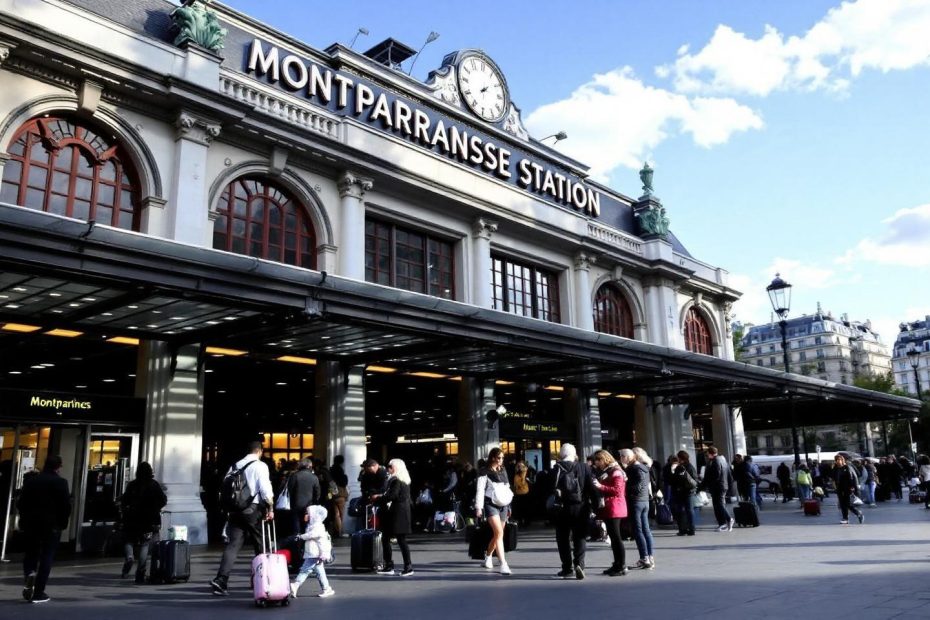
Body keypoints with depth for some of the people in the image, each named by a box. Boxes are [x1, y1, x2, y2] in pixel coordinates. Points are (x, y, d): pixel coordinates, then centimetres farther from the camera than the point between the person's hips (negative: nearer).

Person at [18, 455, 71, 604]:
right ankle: (38, 593, 3)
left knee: (30, 553, 19)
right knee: (46, 558, 3)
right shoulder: (60, 482, -10)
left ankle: (29, 574, -10)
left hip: (30, 523, 4)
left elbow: (21, 502, 7)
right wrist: (63, 523, 2)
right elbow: (66, 506, -11)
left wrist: (24, 519, 18)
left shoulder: (30, 480, 4)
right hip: (52, 524, -4)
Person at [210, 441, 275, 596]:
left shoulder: (235, 466, 13)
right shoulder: (260, 465, -5)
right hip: (253, 509, -4)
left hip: (236, 509, 5)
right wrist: (270, 508, -5)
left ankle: (221, 579, -17)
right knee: (260, 546, 11)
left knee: (233, 544, 0)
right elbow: (265, 489, -13)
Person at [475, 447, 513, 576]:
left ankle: (488, 555, 37)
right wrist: (479, 507, -14)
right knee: (499, 533, -18)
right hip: (491, 504, -6)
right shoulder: (485, 472, -4)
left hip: (503, 505, 6)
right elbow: (480, 490, -8)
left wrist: (508, 507, 21)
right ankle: (503, 564, -20)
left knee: (497, 534, 12)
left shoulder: (503, 471, 15)